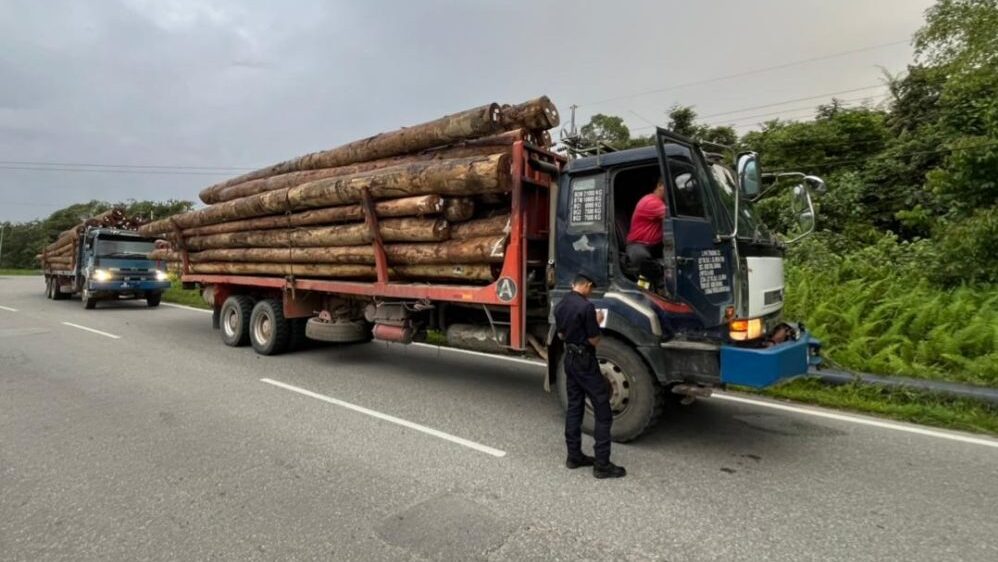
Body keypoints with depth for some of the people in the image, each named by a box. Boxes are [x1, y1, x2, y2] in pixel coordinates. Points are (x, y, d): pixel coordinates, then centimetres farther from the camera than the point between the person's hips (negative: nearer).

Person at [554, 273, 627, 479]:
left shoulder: (560, 306, 5)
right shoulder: (586, 306, -20)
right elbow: (593, 340, -15)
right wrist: (596, 323, 1)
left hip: (569, 359, 9)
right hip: (585, 361, -8)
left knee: (574, 407, 15)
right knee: (603, 412, -2)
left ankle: (574, 456, 21)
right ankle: (602, 465, 0)